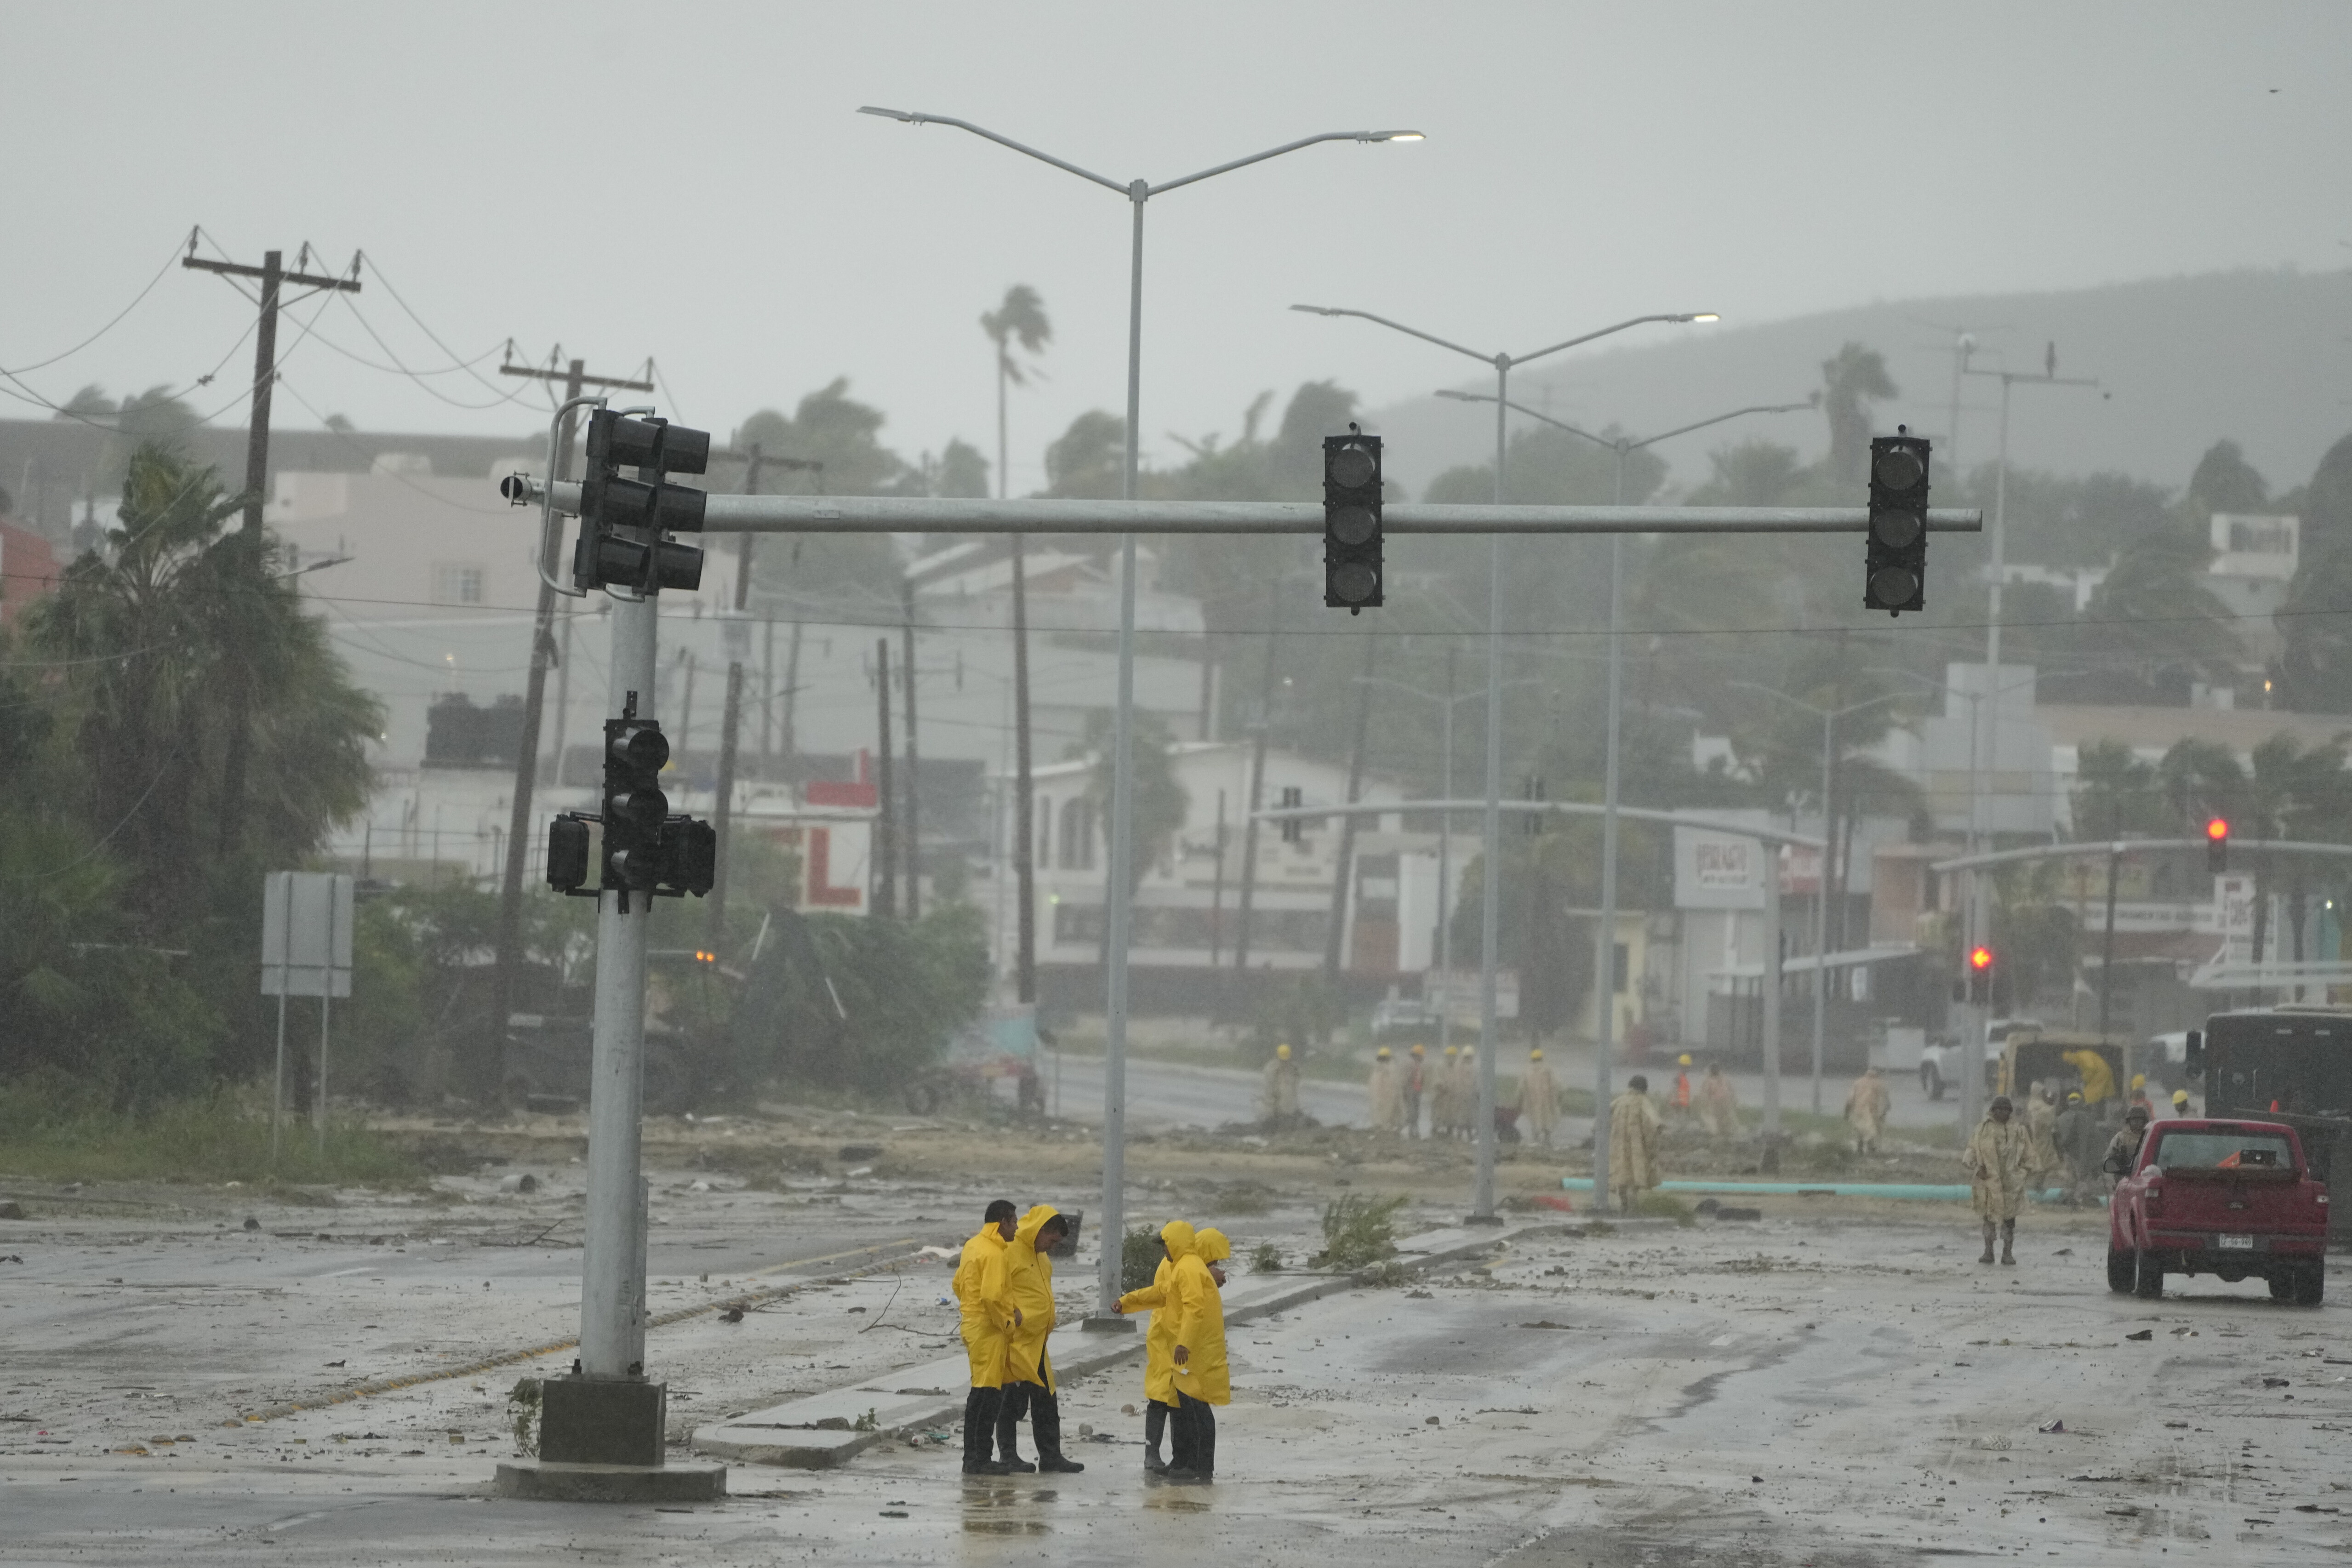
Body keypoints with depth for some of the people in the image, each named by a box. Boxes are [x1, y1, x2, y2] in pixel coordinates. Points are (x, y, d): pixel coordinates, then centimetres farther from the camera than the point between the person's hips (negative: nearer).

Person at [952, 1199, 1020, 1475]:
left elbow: (958, 1285, 20)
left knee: (980, 1394, 15)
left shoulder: (973, 1246, 12)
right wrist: (1008, 1322, -11)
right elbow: (992, 1297, -25)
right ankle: (981, 1459, -7)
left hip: (972, 1325, 10)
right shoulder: (993, 1254, -18)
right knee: (988, 1393, -7)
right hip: (990, 1330, -10)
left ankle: (972, 1457, 19)